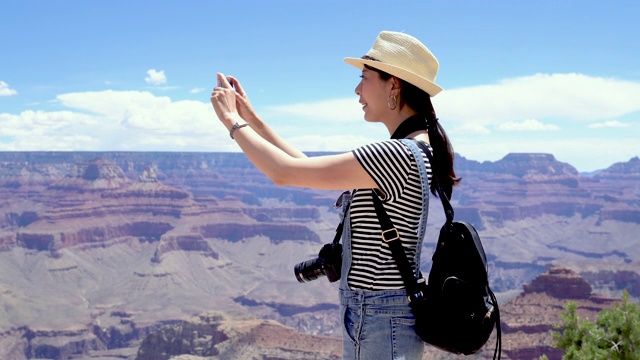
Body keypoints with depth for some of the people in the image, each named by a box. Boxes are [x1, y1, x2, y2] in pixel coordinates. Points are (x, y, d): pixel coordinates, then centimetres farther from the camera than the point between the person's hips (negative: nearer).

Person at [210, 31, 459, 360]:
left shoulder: (398, 154, -23)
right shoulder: (413, 150, 9)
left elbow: (284, 172, -22)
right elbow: (311, 169, 13)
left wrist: (233, 121, -8)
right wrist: (252, 120, 12)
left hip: (379, 323, -9)